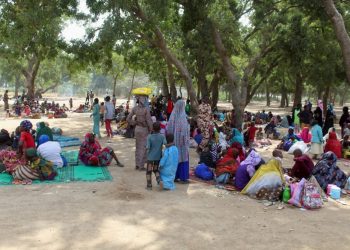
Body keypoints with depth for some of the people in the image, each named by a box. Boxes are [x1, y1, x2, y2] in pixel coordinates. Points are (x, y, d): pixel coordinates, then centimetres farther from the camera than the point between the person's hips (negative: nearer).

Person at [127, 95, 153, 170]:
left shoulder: (134, 109, -3)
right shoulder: (146, 110, -19)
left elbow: (128, 119, 0)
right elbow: (149, 121, -17)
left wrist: (134, 124, 13)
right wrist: (151, 130, -5)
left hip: (137, 128, 5)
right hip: (144, 129, -5)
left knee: (138, 147, 16)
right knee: (143, 147, 4)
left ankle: (137, 165, 23)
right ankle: (141, 165, 8)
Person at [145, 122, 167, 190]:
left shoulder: (149, 137, -13)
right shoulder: (162, 136, -8)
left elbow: (147, 147, -18)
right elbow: (165, 144, -19)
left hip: (150, 157, -2)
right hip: (158, 156, 2)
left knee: (149, 171, 11)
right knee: (156, 170, 20)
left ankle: (149, 185, 13)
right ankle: (159, 180, -2)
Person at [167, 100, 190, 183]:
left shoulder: (173, 115, -1)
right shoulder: (183, 116, -15)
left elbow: (169, 129, 3)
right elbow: (185, 129, -16)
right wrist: (187, 139, -8)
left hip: (174, 140, 5)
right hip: (182, 140, -5)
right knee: (183, 157, 3)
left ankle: (174, 176, 19)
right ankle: (183, 177, 5)